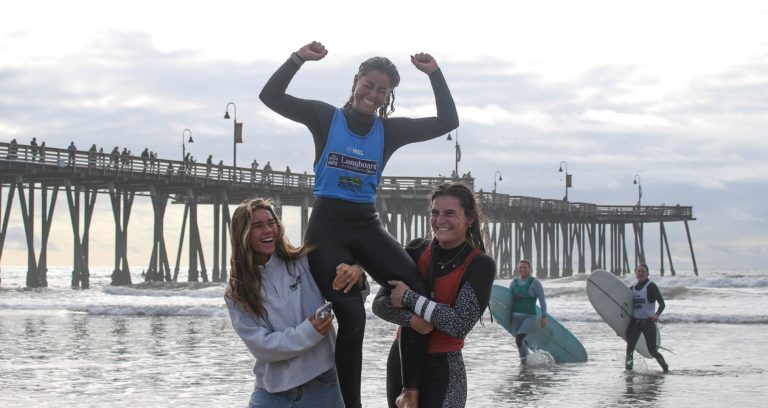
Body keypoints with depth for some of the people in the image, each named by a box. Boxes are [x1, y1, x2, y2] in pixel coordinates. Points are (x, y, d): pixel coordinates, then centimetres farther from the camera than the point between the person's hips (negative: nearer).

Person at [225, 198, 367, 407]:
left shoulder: (305, 262, -3)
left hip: (321, 386, 0)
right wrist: (308, 333, -21)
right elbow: (260, 345, -9)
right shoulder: (236, 294, -1)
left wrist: (356, 275, -21)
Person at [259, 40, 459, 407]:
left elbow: (447, 122, 8)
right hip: (327, 225, -3)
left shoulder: (390, 130, 10)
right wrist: (299, 58, -13)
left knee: (418, 298, -20)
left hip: (367, 225, 3)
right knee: (351, 315, -20)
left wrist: (435, 75, 2)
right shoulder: (325, 117, 3)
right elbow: (270, 96, -3)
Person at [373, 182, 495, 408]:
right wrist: (410, 318, -21)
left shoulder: (480, 265, -12)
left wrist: (408, 297, -18)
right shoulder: (417, 250, -1)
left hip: (443, 370, -4)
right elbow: (379, 303, -3)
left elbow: (460, 324, -21)